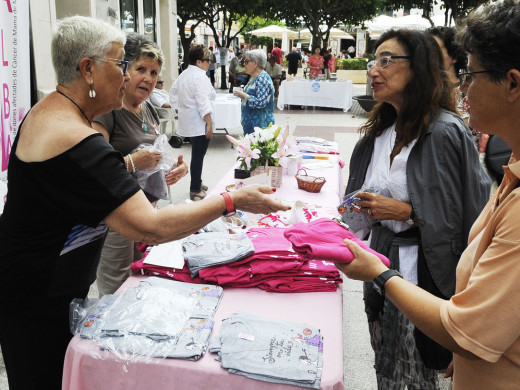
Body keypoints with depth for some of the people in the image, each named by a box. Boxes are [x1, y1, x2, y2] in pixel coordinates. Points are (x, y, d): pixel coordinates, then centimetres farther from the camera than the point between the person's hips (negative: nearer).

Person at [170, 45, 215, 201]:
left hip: (188, 122, 10)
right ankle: (195, 191, 2)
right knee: (198, 156, -3)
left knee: (197, 154, 21)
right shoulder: (200, 77, -17)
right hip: (199, 124, -10)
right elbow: (203, 103, -22)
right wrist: (209, 124, -20)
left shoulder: (184, 75, 12)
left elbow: (173, 91, 22)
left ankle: (197, 182, 33)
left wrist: (179, 109, 24)